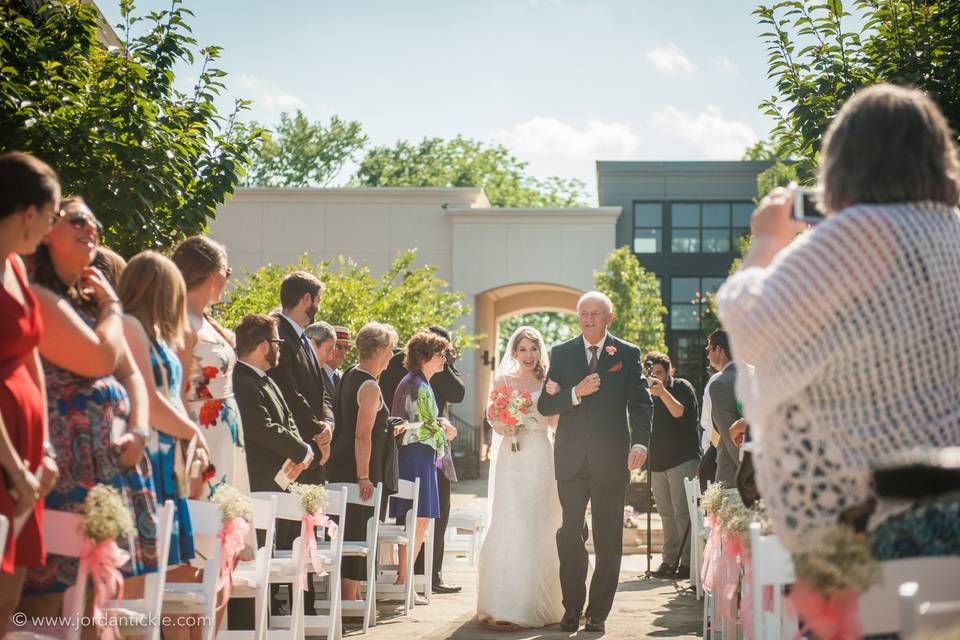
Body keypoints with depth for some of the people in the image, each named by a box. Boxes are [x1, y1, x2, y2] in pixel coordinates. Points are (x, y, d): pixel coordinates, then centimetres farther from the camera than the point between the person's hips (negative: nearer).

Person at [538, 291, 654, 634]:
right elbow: (544, 405, 2)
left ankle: (598, 612, 13)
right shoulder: (561, 353, 7)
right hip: (571, 460, 1)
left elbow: (641, 403, -4)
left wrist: (640, 442, -20)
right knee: (570, 535, 3)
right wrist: (576, 393, -15)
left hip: (611, 460, -1)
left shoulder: (628, 355, 2)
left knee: (609, 541, 4)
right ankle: (572, 608, 14)